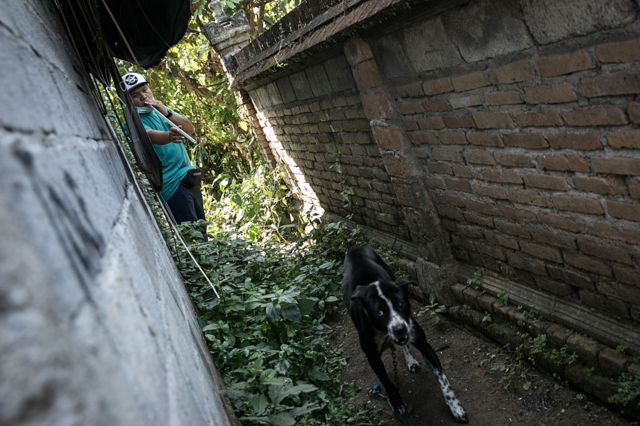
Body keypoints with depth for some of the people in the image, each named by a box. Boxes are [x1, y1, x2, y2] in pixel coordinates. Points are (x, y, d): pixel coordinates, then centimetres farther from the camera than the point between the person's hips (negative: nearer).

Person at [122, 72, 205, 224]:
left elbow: (190, 129, 4)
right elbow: (151, 135, -30)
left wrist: (167, 113, -11)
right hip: (173, 183, -7)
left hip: (189, 176, 8)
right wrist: (169, 136, -51)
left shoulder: (160, 109, 12)